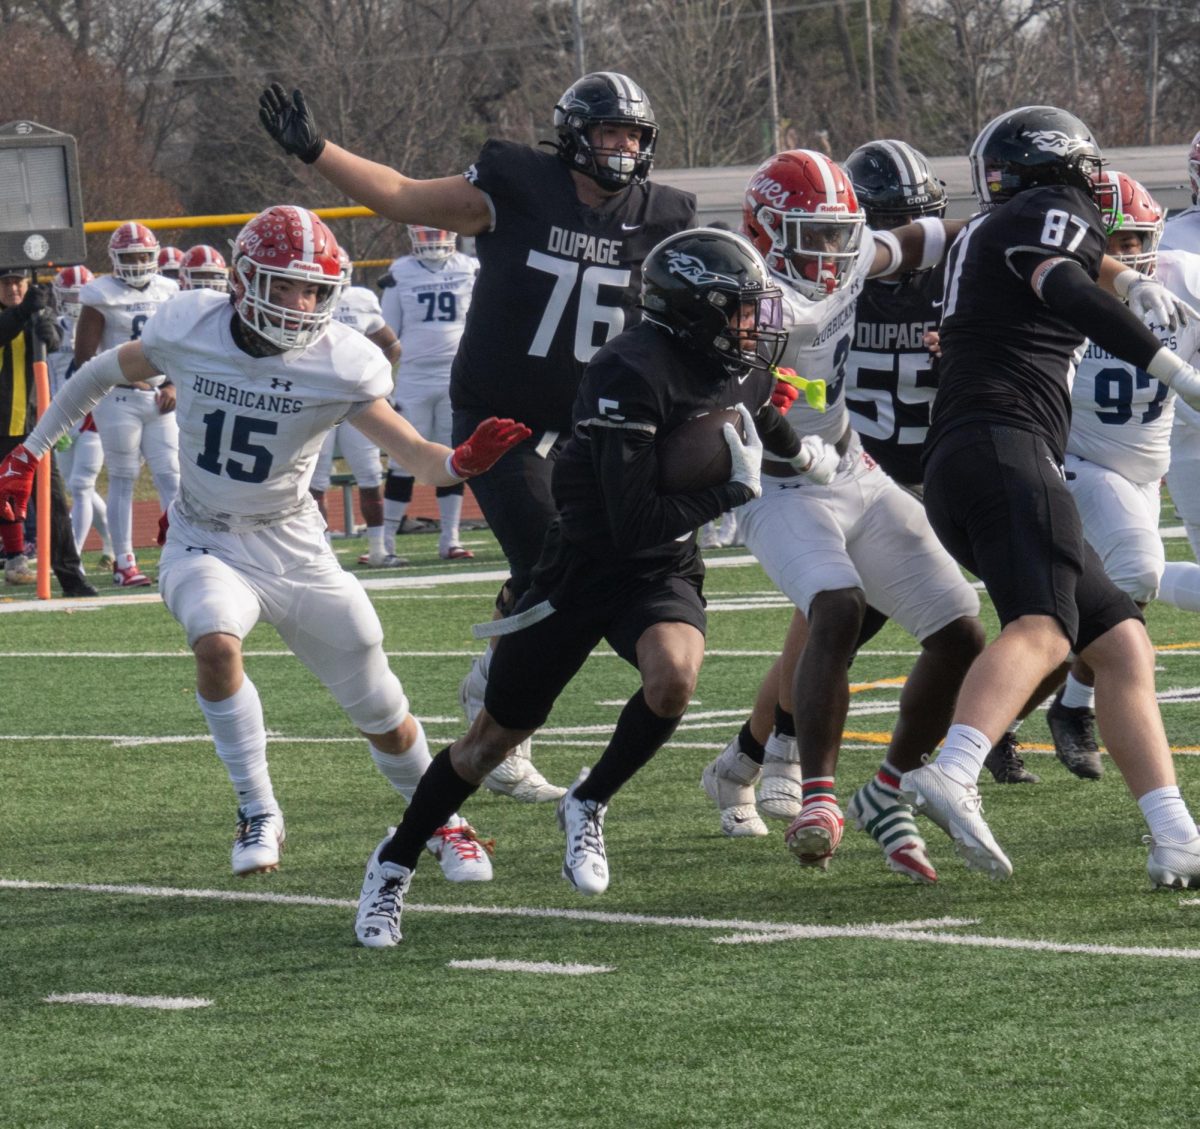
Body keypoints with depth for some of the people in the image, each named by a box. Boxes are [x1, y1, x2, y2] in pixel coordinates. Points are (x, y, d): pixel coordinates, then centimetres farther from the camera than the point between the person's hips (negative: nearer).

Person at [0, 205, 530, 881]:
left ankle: (441, 821, 35)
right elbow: (104, 375, 6)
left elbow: (414, 452, -19)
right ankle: (259, 815, -16)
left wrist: (460, 463, -42)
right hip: (206, 544, 0)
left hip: (294, 549, 0)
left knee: (382, 715, 6)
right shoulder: (190, 331, -13)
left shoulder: (339, 363, -16)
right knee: (216, 644, -33)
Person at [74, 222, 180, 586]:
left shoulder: (167, 293, 10)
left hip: (160, 397, 5)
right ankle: (124, 563, 2)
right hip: (119, 399, -4)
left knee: (171, 475, 1)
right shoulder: (102, 297, -6)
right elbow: (84, 357, -8)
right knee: (123, 480, -2)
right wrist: (124, 377, -16)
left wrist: (172, 385, 0)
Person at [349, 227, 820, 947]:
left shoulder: (745, 374, -2)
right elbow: (634, 522, -29)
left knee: (675, 673, -29)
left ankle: (588, 807, -5)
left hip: (664, 570, 5)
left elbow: (763, 424, 26)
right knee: (499, 734, 5)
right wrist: (734, 489, -24)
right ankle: (393, 867, 25)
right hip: (585, 561, -5)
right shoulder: (632, 375, -26)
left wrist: (800, 453, 10)